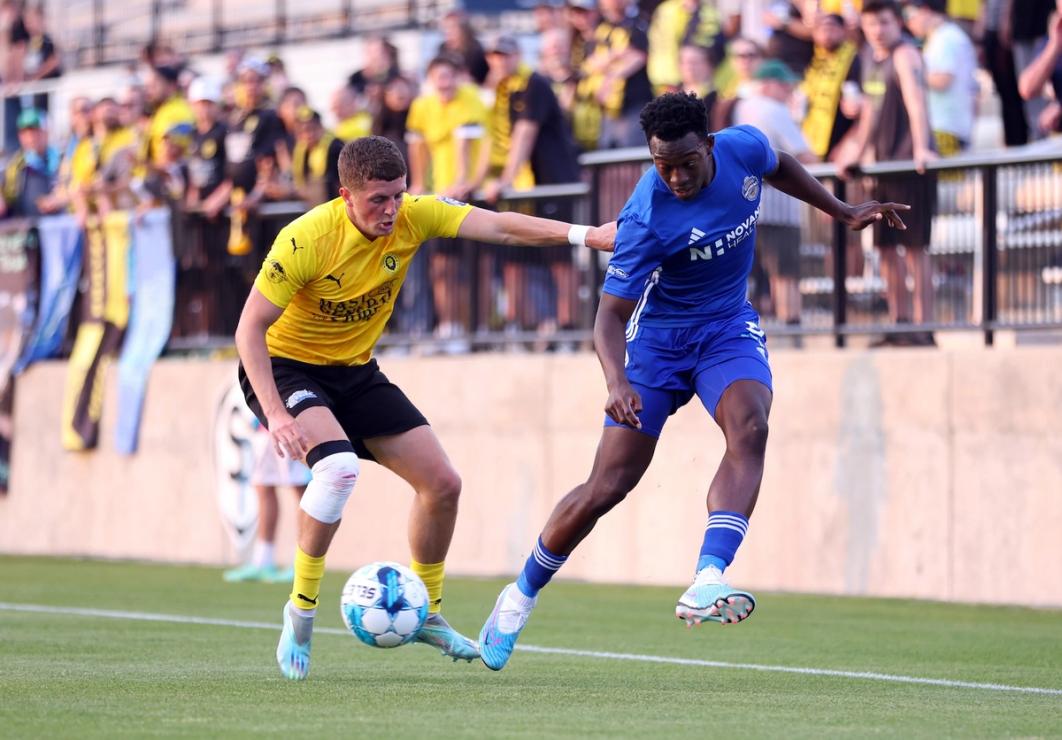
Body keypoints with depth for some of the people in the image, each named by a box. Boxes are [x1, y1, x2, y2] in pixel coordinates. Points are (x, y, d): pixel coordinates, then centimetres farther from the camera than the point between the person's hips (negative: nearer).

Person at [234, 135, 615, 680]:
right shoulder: (306, 240, -28)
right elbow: (249, 329, -24)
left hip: (355, 371, 6)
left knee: (442, 483, 1)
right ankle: (301, 610, -18)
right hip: (284, 367, -6)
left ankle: (426, 613, 22)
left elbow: (499, 227, -19)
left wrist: (584, 235, -33)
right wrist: (276, 414, -34)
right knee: (338, 466, -34)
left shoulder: (414, 216, -14)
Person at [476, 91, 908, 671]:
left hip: (729, 328, 3)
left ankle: (707, 581, -40)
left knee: (749, 428, -29)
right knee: (607, 487, -5)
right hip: (657, 335, -3)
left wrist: (844, 213, 17)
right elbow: (611, 314, -27)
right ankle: (521, 596, 18)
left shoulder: (743, 148, -15)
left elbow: (779, 167, 12)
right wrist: (617, 382, -45)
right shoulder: (646, 218, -29)